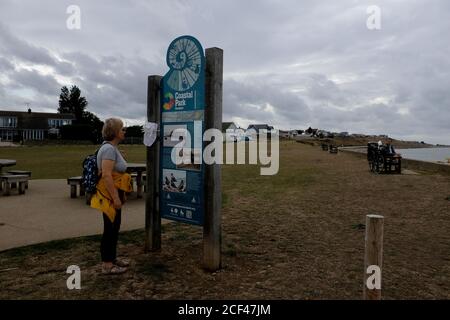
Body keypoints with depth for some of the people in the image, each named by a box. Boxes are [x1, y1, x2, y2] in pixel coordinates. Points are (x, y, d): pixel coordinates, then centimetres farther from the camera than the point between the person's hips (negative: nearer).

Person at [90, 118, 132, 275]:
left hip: (114, 194, 10)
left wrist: (121, 194, 21)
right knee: (110, 228, 0)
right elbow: (106, 175, -26)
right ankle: (107, 265, 12)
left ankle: (112, 258, 31)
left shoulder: (112, 148, 12)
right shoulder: (109, 148, -19)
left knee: (114, 227, 18)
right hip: (110, 195, -10)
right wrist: (116, 197, -25)